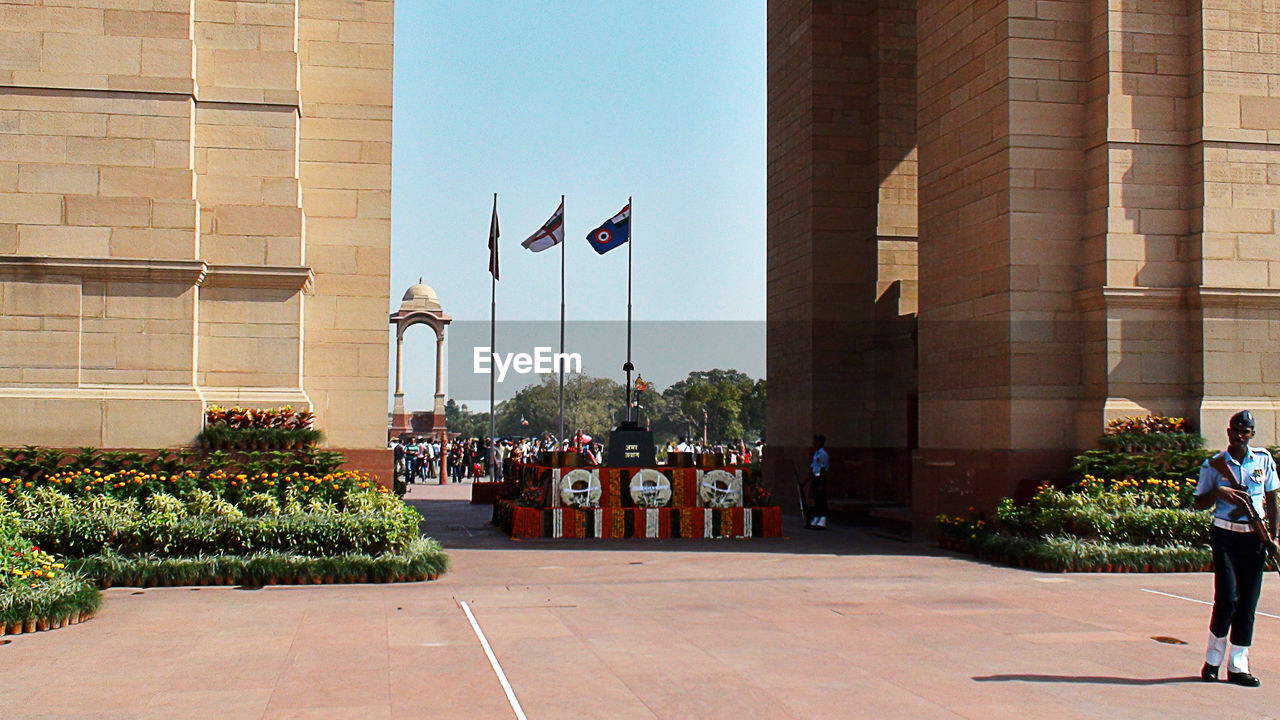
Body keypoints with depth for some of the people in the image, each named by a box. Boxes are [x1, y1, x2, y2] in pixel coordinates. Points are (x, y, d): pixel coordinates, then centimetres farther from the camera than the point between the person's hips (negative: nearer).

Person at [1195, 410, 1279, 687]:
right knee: (1227, 598, -11)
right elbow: (1200, 503, 5)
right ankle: (1212, 658, 8)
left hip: (1254, 538, 3)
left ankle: (1238, 666, 9)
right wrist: (1219, 492, -14)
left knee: (1248, 602, 3)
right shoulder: (1214, 464, 1)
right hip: (1225, 536, -2)